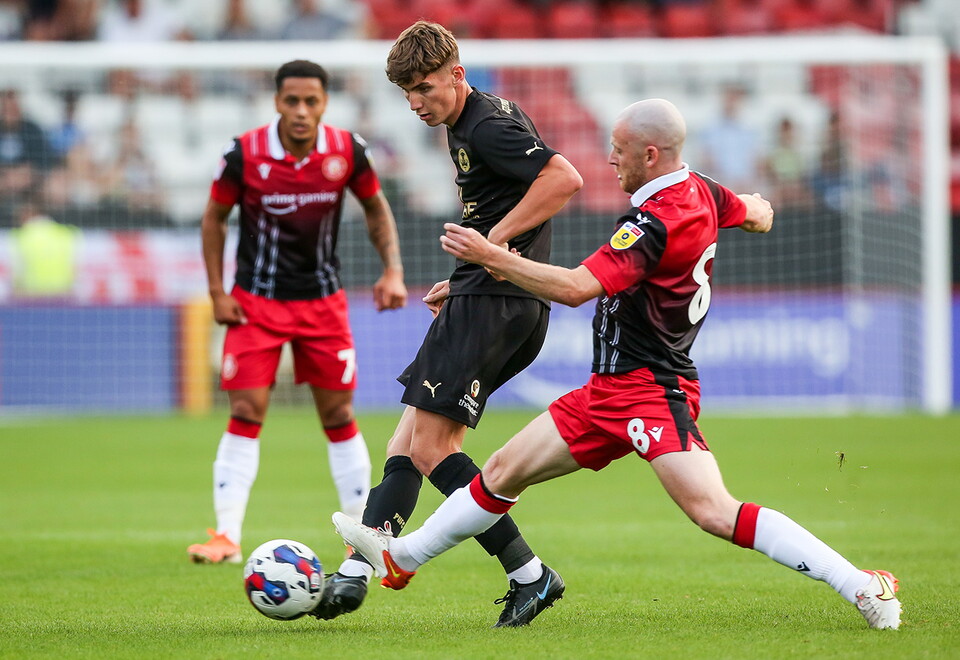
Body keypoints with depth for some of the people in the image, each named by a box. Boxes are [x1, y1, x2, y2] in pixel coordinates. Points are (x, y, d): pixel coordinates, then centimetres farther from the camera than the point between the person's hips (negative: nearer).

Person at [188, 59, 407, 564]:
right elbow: (214, 218, 0)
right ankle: (227, 537, -7)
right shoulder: (244, 154, -14)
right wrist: (217, 292, -5)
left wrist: (393, 270, -4)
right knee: (246, 415, -9)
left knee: (338, 417, 5)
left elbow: (375, 208, 8)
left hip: (323, 300, 2)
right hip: (257, 303, -2)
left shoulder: (347, 151, -9)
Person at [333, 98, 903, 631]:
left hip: (650, 390, -11)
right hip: (610, 389, 11)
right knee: (504, 473, 16)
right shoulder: (702, 193, 5)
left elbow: (576, 288, -31)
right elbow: (760, 216, 26)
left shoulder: (657, 222, -23)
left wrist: (490, 255, -26)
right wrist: (757, 205, 51)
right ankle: (401, 559, 30)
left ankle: (863, 586, -20)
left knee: (715, 512, -23)